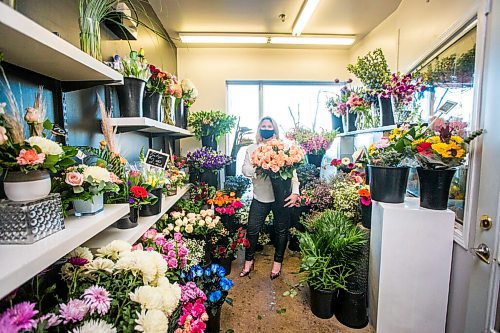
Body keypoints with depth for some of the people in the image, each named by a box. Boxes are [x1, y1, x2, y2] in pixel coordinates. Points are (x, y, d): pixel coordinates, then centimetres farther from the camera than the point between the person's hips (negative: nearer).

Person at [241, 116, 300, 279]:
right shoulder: (252, 149, 6)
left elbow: (292, 172, -7)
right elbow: (245, 170, -2)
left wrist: (295, 193, -16)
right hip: (260, 197, 2)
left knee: (281, 229, 12)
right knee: (252, 229, 7)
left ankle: (278, 262, 34)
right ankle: (248, 261, 31)